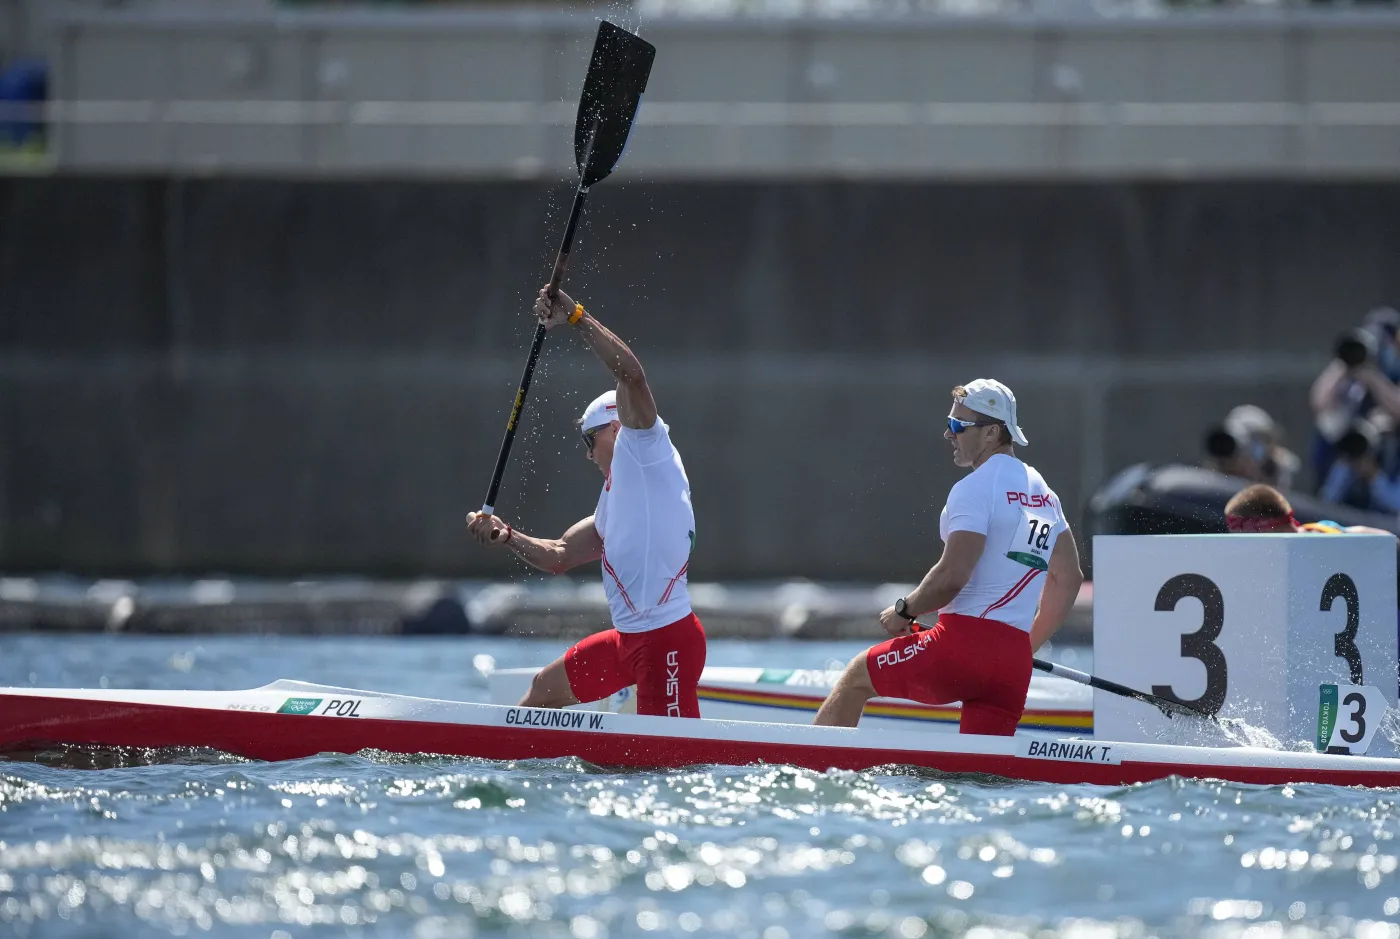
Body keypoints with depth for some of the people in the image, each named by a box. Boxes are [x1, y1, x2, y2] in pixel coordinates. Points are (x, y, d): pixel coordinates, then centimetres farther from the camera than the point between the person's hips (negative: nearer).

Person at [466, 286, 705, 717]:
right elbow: (559, 557, 25)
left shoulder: (646, 449, -4)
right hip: (629, 638, 10)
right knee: (546, 688, 26)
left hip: (667, 637, -10)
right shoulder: (615, 495, 22)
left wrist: (575, 317, -16)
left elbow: (630, 373, -19)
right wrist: (505, 536, 9)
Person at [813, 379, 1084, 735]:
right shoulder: (1043, 492, 17)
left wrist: (905, 611, -2)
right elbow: (1069, 577, 23)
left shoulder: (975, 488, -10)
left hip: (963, 643, -7)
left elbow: (952, 576, -19)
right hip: (1014, 662, 7)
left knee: (856, 678, 13)